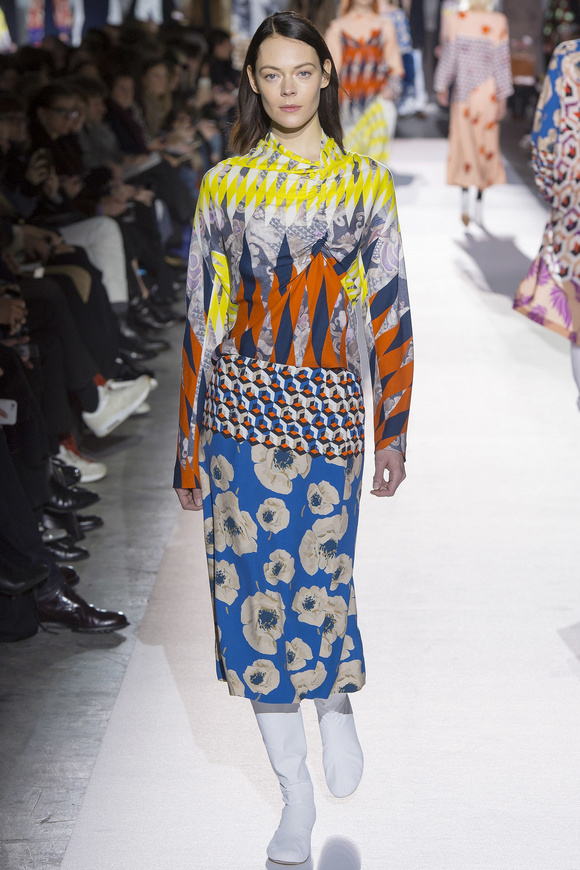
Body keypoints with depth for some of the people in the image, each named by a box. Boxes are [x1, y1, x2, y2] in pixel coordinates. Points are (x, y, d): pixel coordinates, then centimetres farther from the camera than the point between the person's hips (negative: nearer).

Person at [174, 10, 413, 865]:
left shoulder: (365, 180, 4)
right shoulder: (225, 184, 5)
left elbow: (388, 312, 5)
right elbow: (202, 317, 6)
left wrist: (392, 434, 4)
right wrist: (190, 448, 5)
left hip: (329, 410, -1)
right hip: (242, 406, 1)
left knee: (317, 582, -4)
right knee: (255, 590, 3)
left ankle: (337, 709, 34)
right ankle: (295, 792, 19)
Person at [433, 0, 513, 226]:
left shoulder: (456, 20, -7)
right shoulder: (498, 23, -10)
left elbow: (449, 56, -1)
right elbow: (501, 61, -7)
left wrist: (441, 87, 11)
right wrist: (502, 97, 0)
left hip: (463, 91, 1)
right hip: (486, 91, -1)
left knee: (463, 143, 9)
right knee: (486, 145, 10)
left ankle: (465, 194, -10)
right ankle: (479, 203, 15)